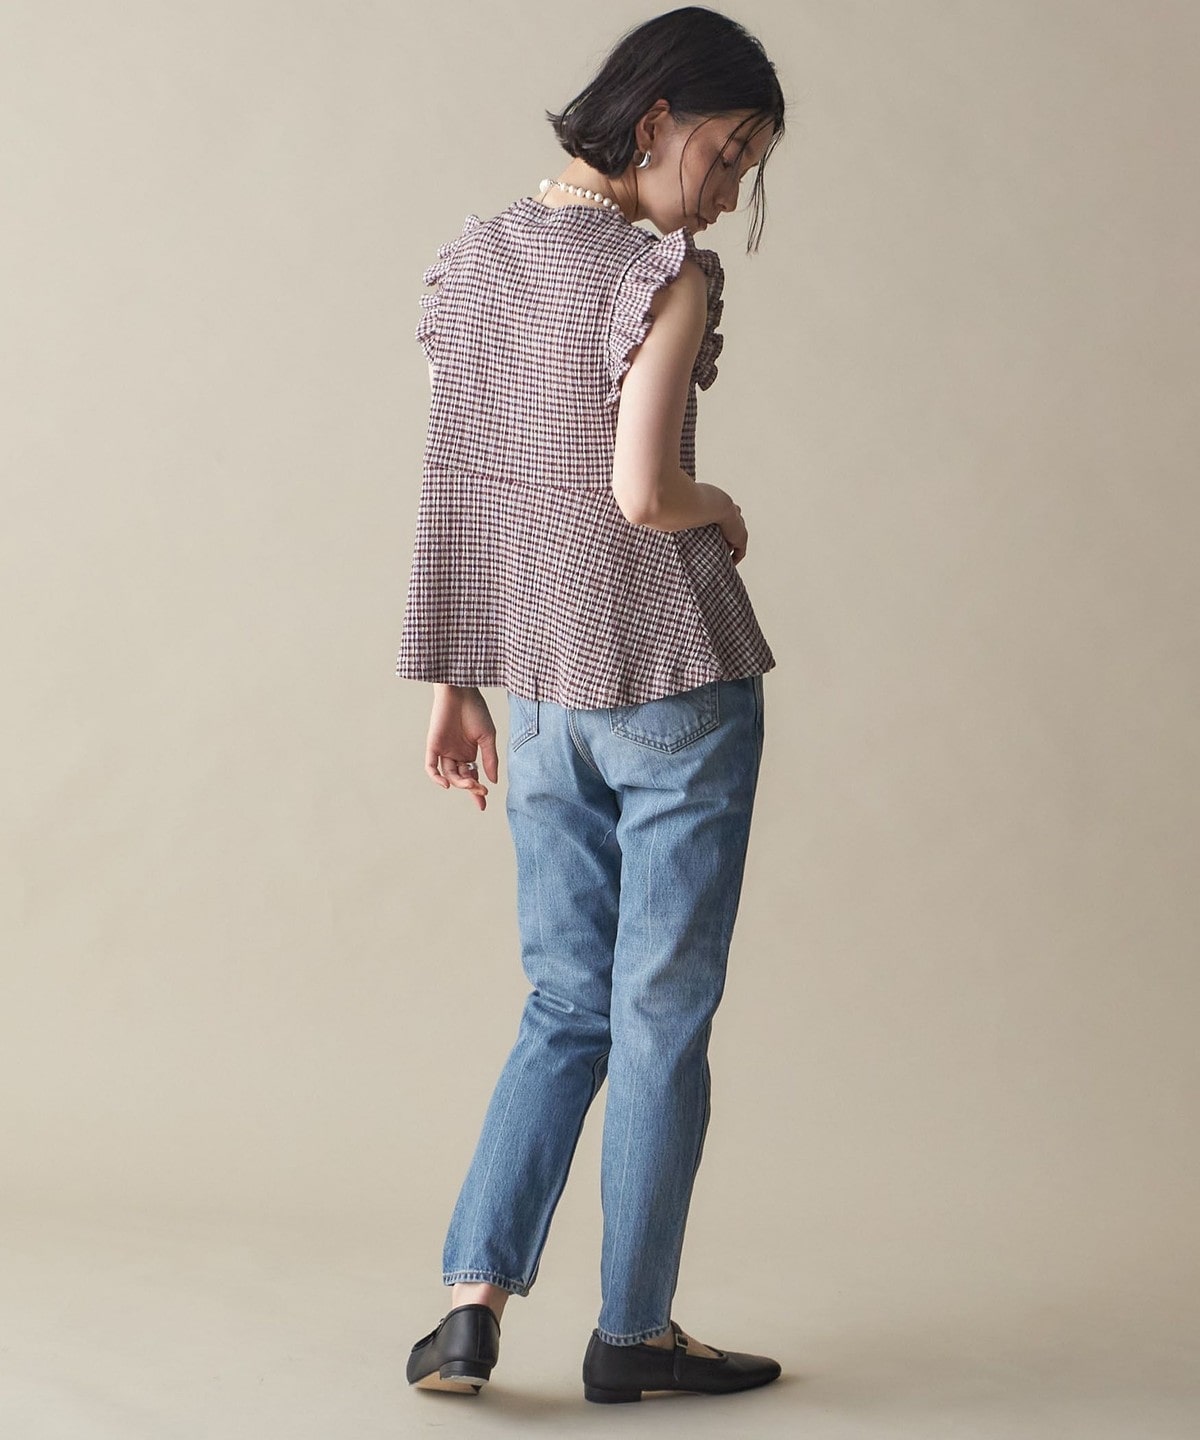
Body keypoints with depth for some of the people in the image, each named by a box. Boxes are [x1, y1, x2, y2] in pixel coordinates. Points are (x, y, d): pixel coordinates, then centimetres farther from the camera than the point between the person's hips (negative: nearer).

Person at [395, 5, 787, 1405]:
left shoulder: (472, 262, 8)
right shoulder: (667, 276, -12)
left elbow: (456, 487, 10)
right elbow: (642, 491, -22)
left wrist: (453, 682, 14)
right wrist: (721, 511, 0)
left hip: (542, 696, 6)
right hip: (675, 680, -6)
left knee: (568, 1008, 14)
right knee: (662, 1014, 5)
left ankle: (471, 1300, 4)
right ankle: (633, 1331, 13)